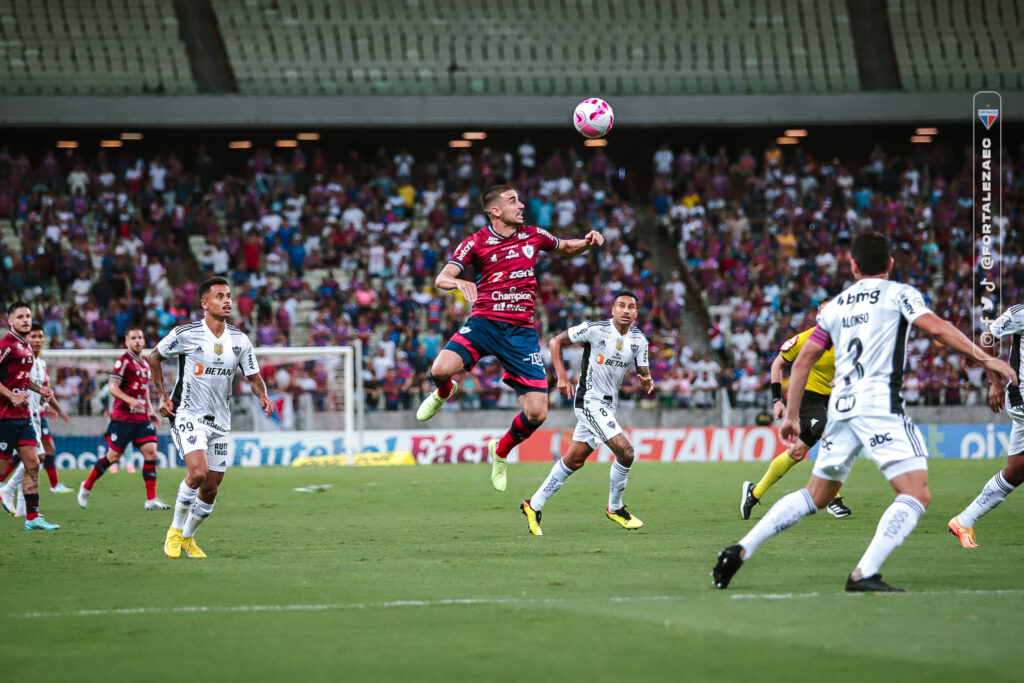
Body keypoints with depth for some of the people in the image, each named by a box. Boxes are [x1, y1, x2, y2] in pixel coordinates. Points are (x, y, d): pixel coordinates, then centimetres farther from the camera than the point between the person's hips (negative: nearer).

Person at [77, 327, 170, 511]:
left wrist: (151, 411, 20)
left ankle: (151, 499, -6)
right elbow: (112, 387, -16)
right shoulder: (124, 361, -9)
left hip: (142, 418, 7)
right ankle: (87, 486, 19)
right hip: (123, 417, -7)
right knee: (114, 456, -2)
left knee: (151, 451, -7)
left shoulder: (144, 363, 15)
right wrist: (129, 400, -29)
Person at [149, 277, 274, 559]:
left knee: (211, 489, 5)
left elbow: (253, 376, 10)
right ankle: (175, 531, -4)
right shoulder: (185, 334, -10)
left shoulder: (240, 340, 2)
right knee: (198, 472, -25)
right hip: (188, 416, -5)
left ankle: (187, 538, 28)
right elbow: (155, 358, 6)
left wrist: (263, 396, -12)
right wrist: (163, 397, 1)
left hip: (220, 422, 5)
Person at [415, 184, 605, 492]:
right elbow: (441, 279, -6)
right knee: (442, 369, -30)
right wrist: (459, 282, -29)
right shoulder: (476, 243, -1)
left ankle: (501, 451, 24)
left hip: (521, 331, 2)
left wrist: (588, 242, 6)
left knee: (537, 413, -9)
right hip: (483, 324, -2)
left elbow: (566, 247, 28)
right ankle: (445, 392, 11)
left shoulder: (534, 236, 8)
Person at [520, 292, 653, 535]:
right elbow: (555, 342, -5)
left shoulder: (639, 340, 2)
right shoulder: (595, 330, -14)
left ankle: (534, 505, 20)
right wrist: (562, 376, -14)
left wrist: (647, 382, -16)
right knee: (625, 450, -18)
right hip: (589, 401, -7)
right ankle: (615, 508, 1)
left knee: (574, 461, 10)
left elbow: (644, 374, 8)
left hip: (608, 405, 7)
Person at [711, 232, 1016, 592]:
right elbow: (937, 328, -10)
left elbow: (803, 360, 20)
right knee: (916, 494, -8)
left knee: (816, 495, 20)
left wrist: (791, 415, 27)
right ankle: (864, 574, -22)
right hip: (880, 404, -6)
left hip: (841, 407, 6)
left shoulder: (836, 305, 20)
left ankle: (740, 550, 14)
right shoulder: (899, 294, 6)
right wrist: (986, 359, -9)